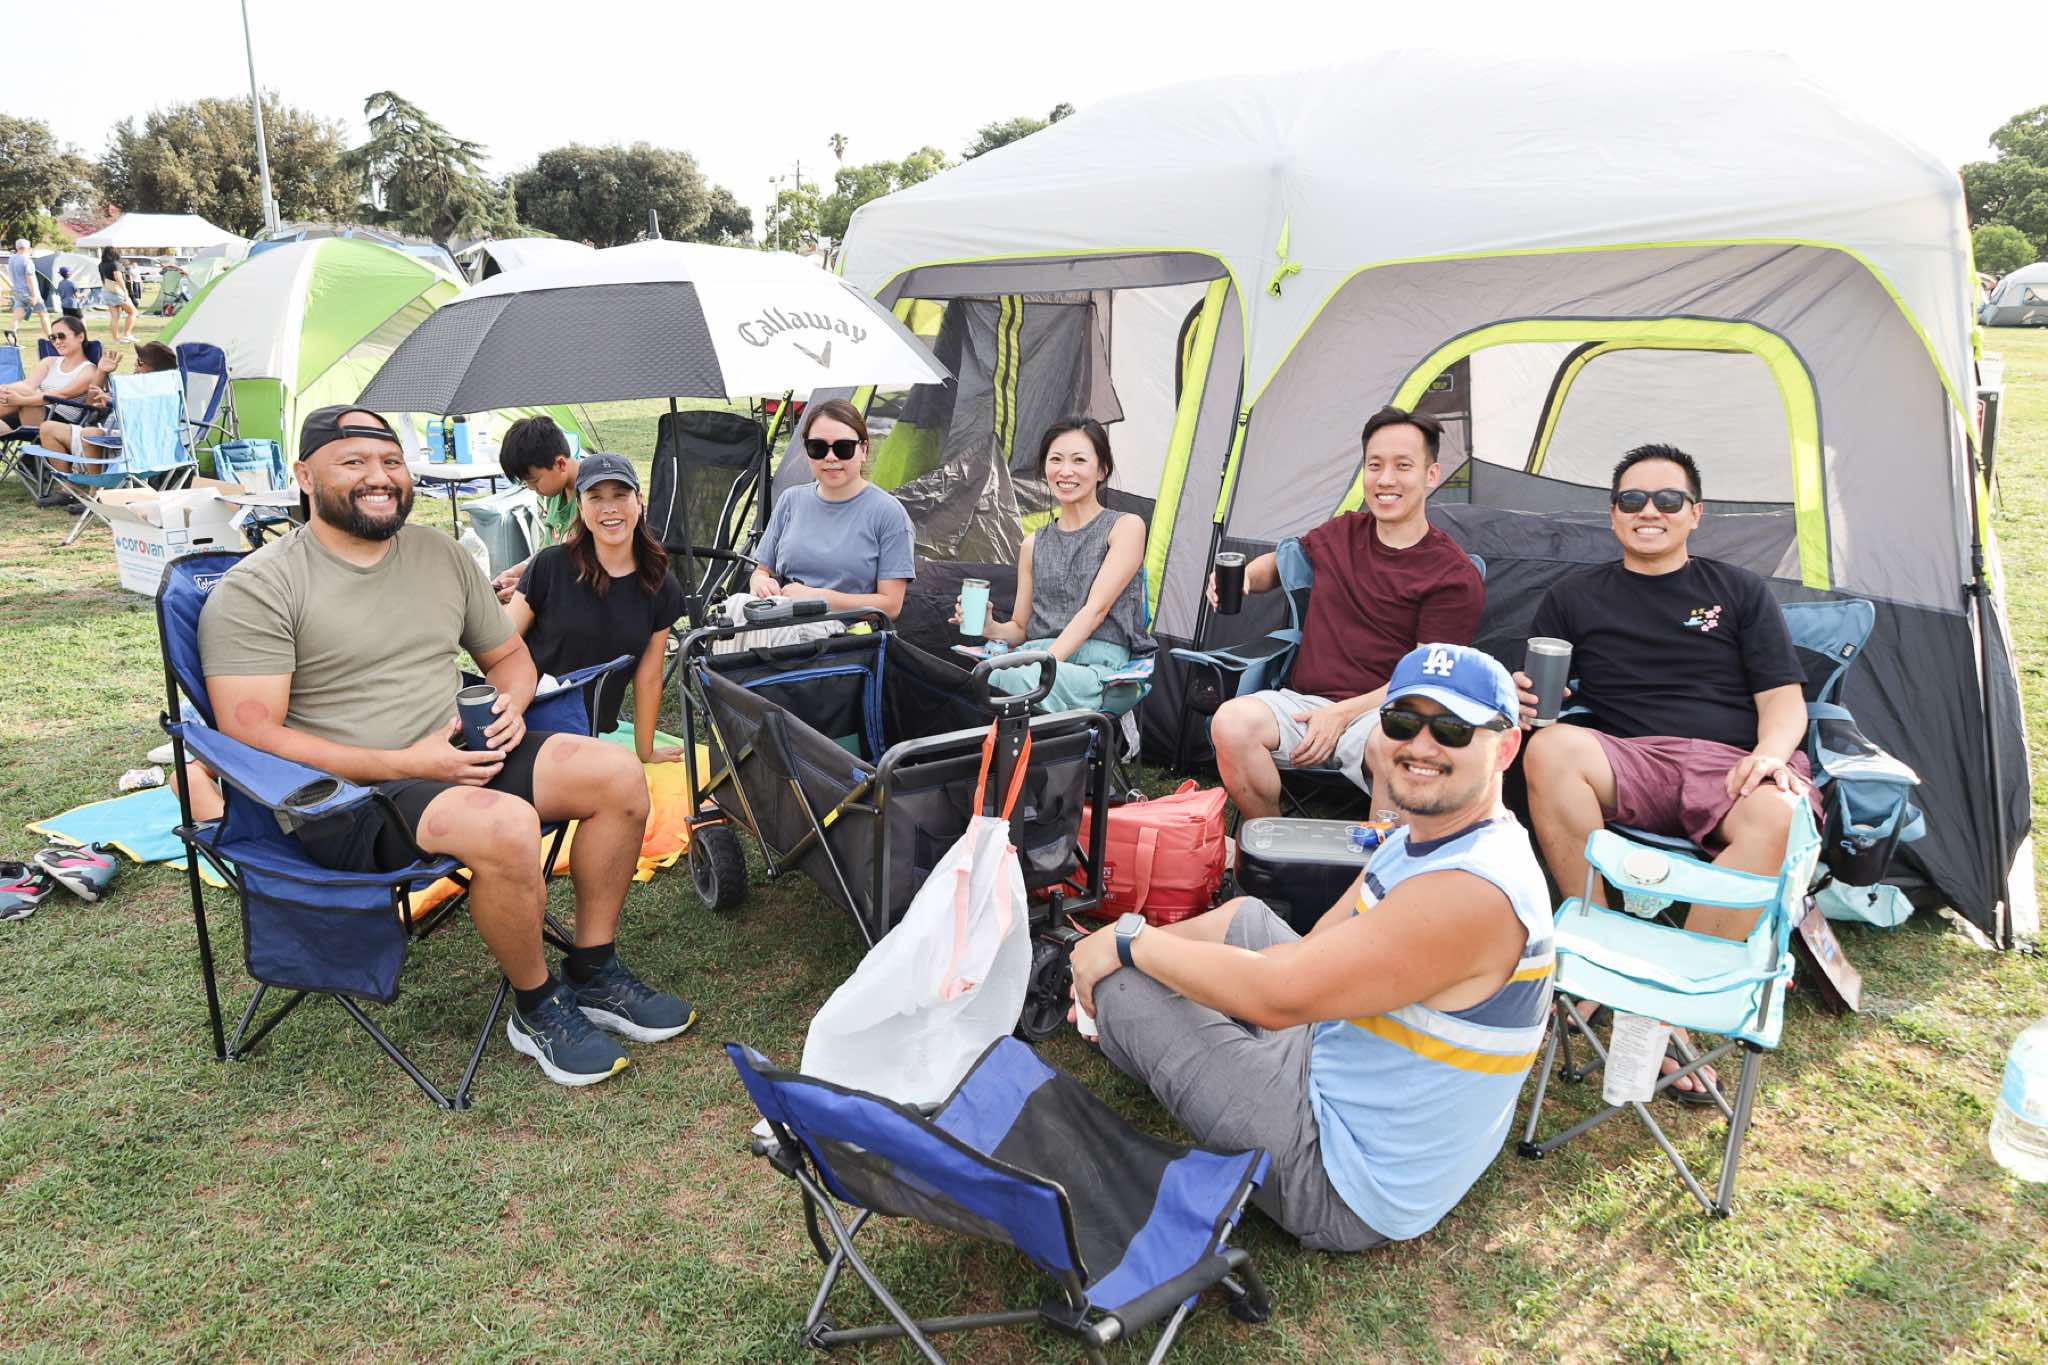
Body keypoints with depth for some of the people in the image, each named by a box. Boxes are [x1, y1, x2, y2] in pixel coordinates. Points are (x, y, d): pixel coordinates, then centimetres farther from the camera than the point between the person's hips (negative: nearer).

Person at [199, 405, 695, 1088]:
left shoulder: (442, 554, 12)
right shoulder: (258, 588, -8)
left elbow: (508, 653, 23)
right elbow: (252, 736, -15)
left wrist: (511, 703, -2)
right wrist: (407, 763, -21)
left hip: (460, 756, 7)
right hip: (344, 800, -7)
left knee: (618, 774, -11)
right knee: (505, 825, -34)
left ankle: (592, 976, 3)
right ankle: (536, 1009, -8)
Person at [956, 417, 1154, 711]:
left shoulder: (1125, 527, 7)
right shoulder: (1034, 545, 21)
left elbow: (1097, 608, -6)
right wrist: (990, 628, -1)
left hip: (1096, 667, -4)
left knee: (1018, 677, -37)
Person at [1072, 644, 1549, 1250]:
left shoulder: (1474, 891, -30)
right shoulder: (1424, 835, 1)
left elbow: (1277, 994, -29)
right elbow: (1318, 949, 7)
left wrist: (1129, 942, -15)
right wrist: (1149, 940, -2)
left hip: (1345, 1192, -9)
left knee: (1122, 982, -11)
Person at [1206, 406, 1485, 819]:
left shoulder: (1454, 577, -2)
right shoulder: (1340, 534, 13)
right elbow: (1278, 565, 32)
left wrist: (1343, 713, -15)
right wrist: (1243, 575, 8)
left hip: (1380, 713, -4)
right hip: (1301, 702, 4)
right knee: (1232, 721, -28)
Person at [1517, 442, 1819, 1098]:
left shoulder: (1740, 592, 17)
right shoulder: (1574, 596, 17)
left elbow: (1784, 698, 10)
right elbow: (1533, 698, 14)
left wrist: (1770, 752, -13)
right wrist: (1523, 703, -13)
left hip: (1731, 765, 0)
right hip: (1628, 761, 0)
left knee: (1776, 817, -36)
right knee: (1550, 749, -33)